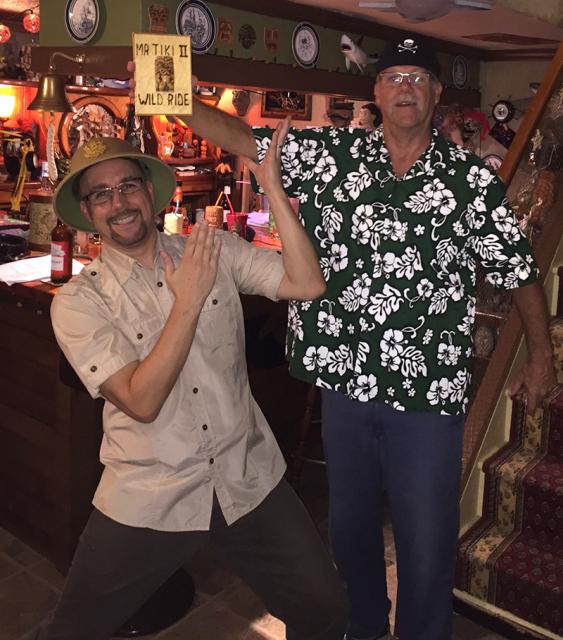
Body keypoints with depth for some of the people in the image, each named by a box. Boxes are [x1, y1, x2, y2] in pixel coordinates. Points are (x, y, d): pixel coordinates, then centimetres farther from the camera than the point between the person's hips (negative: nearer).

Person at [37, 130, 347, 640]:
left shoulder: (216, 250, -1)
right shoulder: (78, 301, -9)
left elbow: (308, 285, -12)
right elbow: (142, 401, -20)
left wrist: (272, 186, -15)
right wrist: (189, 298, -19)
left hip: (249, 480, 2)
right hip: (148, 499, -1)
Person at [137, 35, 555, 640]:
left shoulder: (470, 177, -2)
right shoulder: (332, 153, 2)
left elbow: (518, 271, 4)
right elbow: (242, 138, 2)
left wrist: (540, 355, 4)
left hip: (428, 391, -2)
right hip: (345, 381, 3)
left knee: (427, 542, 7)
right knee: (348, 525, 21)